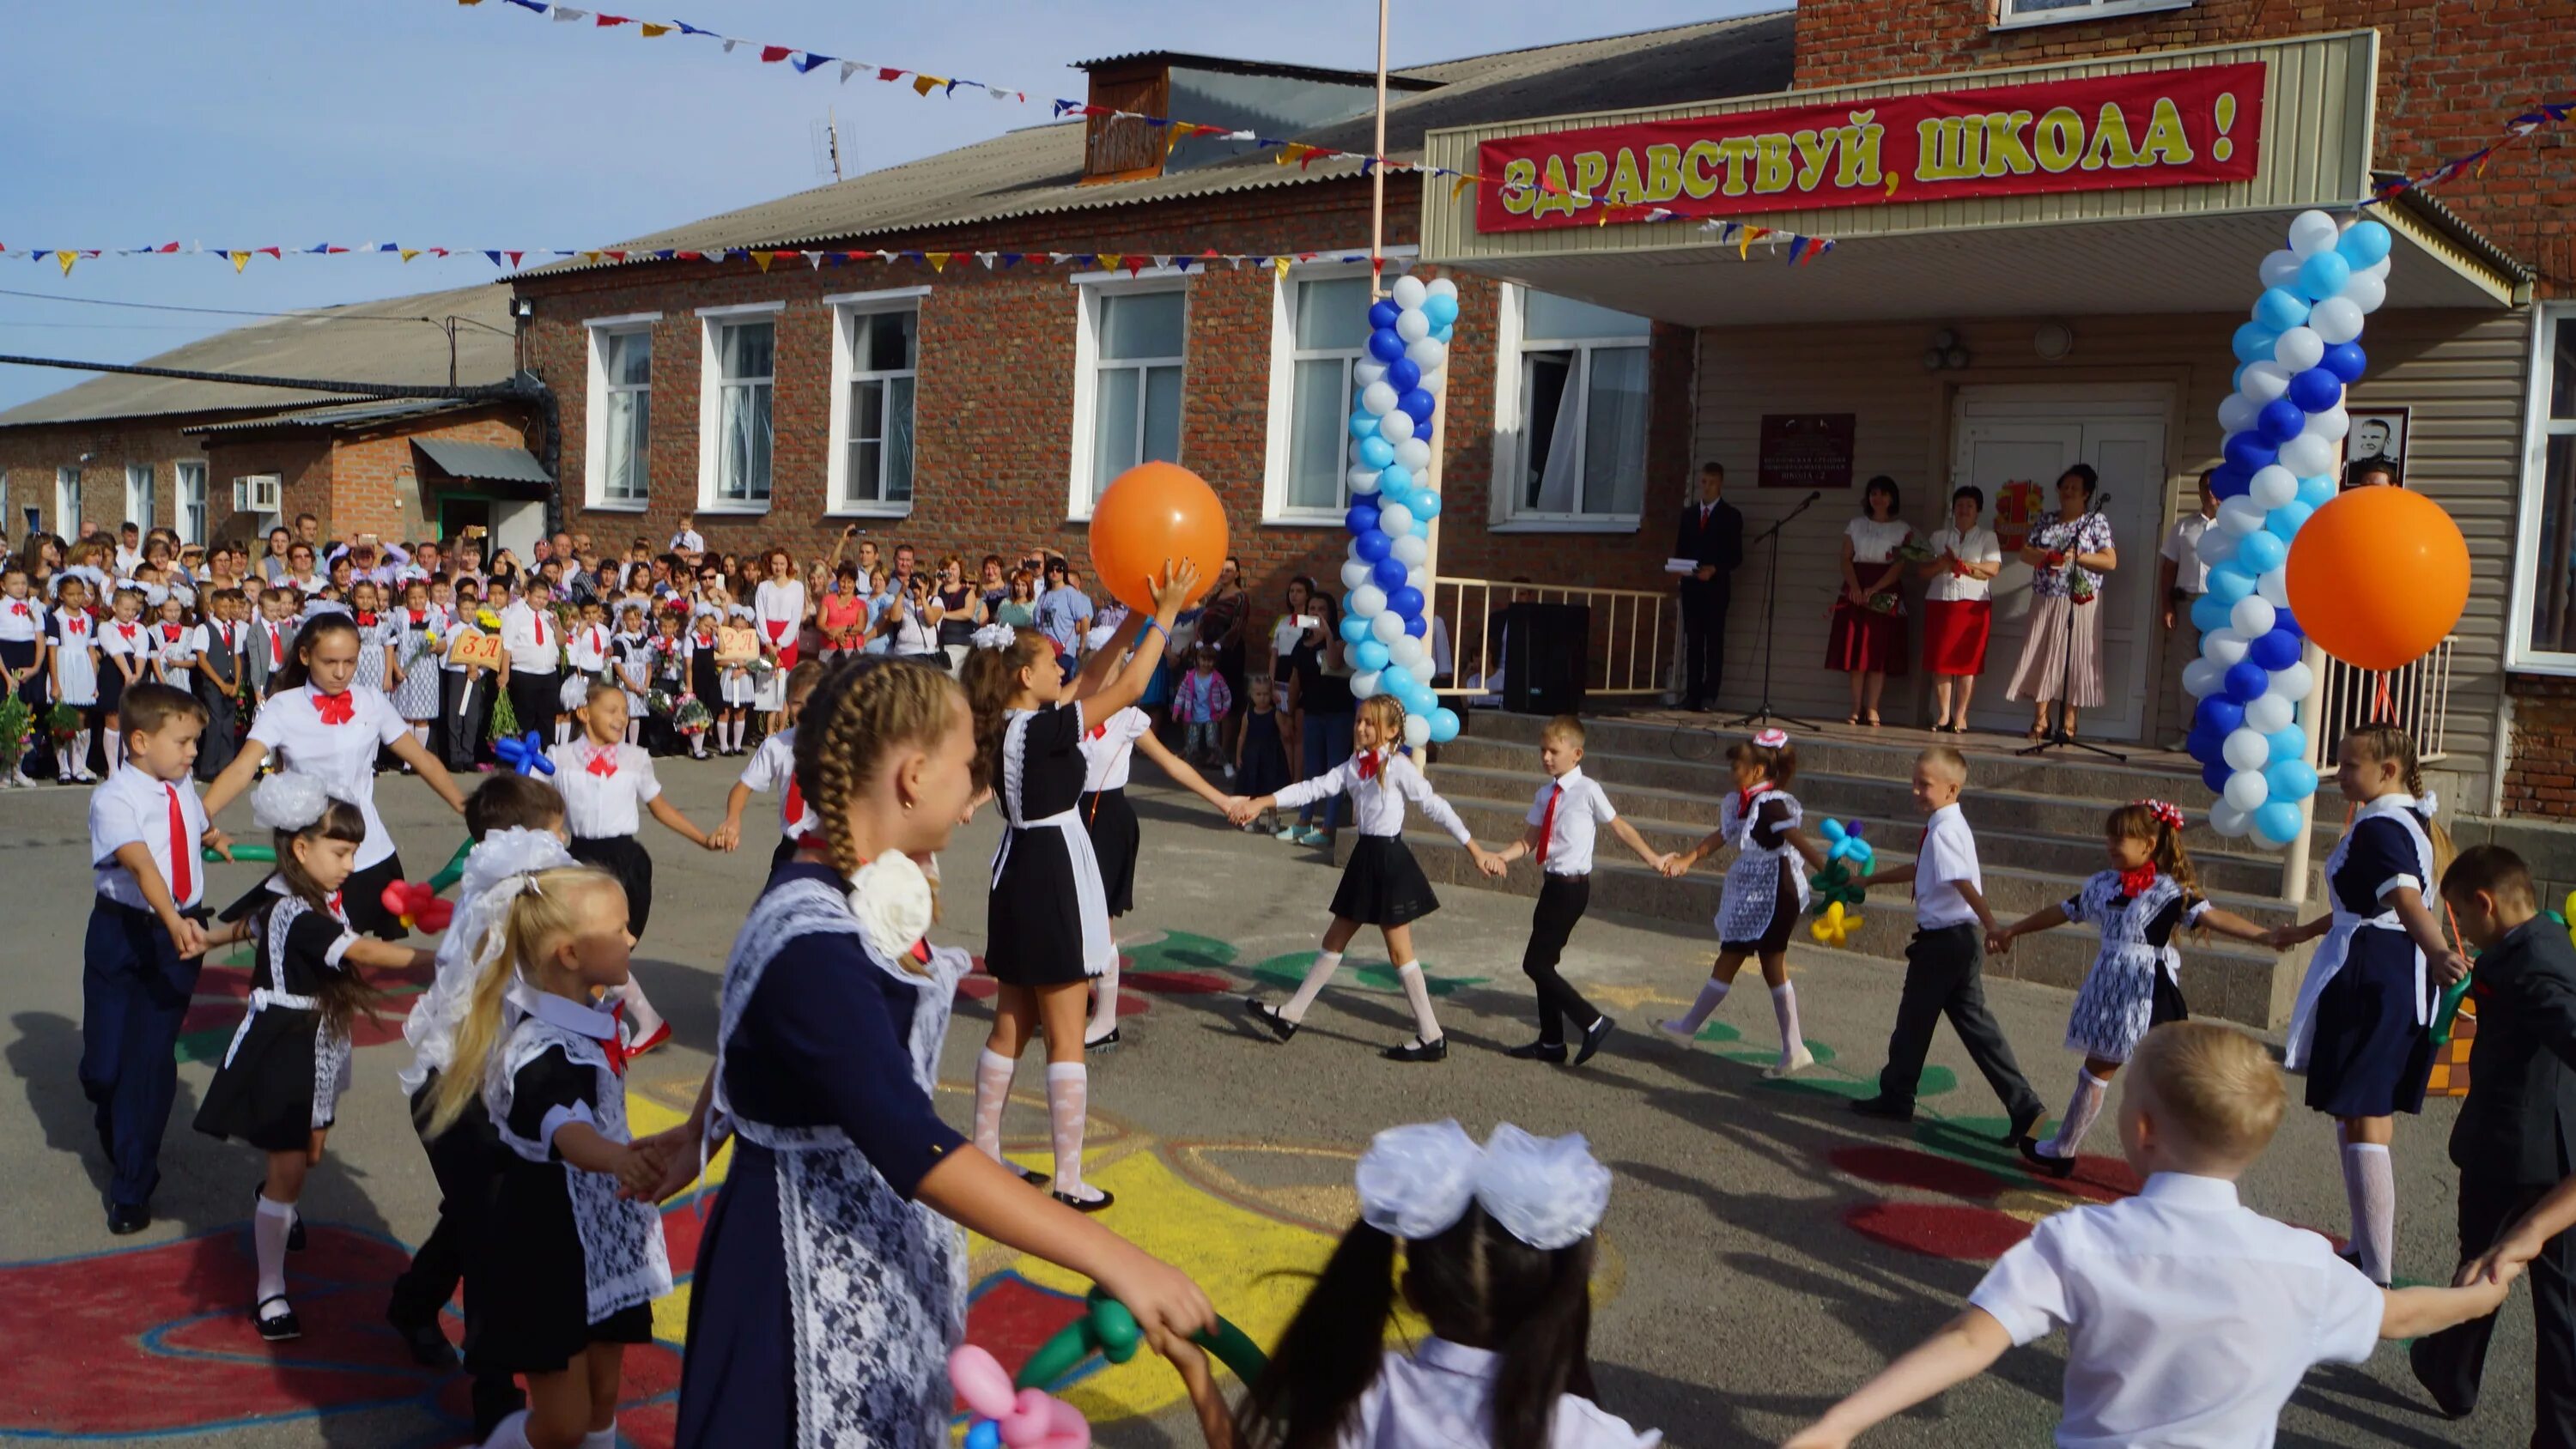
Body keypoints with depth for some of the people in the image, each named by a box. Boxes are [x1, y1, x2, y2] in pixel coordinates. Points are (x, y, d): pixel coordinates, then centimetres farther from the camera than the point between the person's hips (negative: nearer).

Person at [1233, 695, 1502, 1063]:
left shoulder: (1398, 767, -12)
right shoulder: (1354, 766, 7)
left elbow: (1436, 807, -12)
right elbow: (1314, 788, 1)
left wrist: (1476, 850, -12)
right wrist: (1262, 802, -8)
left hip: (1390, 860, -7)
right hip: (1366, 857, 7)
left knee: (1400, 952, -1)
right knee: (1335, 939, 15)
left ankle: (1431, 1038, 7)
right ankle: (1290, 1015, 23)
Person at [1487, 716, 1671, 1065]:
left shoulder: (1588, 791, -12)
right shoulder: (1546, 794, 9)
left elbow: (1620, 828, -3)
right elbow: (1529, 841, 8)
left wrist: (1654, 859, 2)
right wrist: (1500, 857, -9)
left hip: (1571, 886, -8)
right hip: (1552, 882, 8)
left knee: (1535, 964, -9)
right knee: (1542, 963, 13)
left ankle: (1593, 1023, 0)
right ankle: (1551, 1043, 24)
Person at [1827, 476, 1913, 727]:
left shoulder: (1902, 529, 6)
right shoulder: (1856, 525, 14)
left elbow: (1900, 566, -4)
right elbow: (1846, 559, 5)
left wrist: (1874, 590, -16)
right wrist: (1854, 586, -13)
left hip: (1886, 594, -2)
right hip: (1855, 591, 2)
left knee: (1879, 650, -6)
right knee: (1855, 649, -2)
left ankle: (1872, 709, -7)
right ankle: (1856, 709, 0)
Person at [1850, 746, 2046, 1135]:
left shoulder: (1943, 832, -18)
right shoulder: (1950, 826, 13)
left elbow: (1964, 884, -26)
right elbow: (1919, 870, 26)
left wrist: (1992, 928, -32)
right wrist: (1869, 880, 33)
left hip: (1942, 940, -9)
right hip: (1961, 938, 9)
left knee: (1914, 1020, 7)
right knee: (1974, 1023, 8)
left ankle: (1895, 1098, 23)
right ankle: (2023, 1106, 5)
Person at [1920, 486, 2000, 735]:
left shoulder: (1987, 537, 11)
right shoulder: (1938, 537, 17)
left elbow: (1993, 568, -3)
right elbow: (1925, 570, 9)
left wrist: (1961, 565, -10)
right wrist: (1943, 562, -9)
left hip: (1974, 604, -2)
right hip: (1940, 602, 2)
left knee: (1968, 661, -4)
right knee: (1940, 661, -3)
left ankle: (1960, 717, -2)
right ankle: (1943, 716, 0)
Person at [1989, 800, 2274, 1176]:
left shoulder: (2169, 891, -13)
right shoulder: (2103, 884, 6)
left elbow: (2212, 917, -25)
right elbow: (2063, 911, 17)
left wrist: (2265, 935, -40)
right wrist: (2012, 931, 25)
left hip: (2148, 994, -7)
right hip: (2108, 990, 7)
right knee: (2096, 1070, 15)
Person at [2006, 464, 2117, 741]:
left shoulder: (2096, 522, 2)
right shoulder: (2047, 521, 14)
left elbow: (2110, 561, -5)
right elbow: (2025, 553, 8)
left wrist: (2077, 557, -16)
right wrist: (2047, 555, -11)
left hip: (2079, 602, -4)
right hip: (2044, 602, 4)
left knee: (2073, 659, -4)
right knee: (2040, 657, 1)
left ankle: (2069, 723, 0)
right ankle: (2040, 720, 6)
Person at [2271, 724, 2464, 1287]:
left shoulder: (2378, 827, -15)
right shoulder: (2413, 822, 17)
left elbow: (2406, 898, -34)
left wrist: (2437, 952, -51)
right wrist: (2304, 932, 42)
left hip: (2367, 979, -11)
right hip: (2405, 978, 11)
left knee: (2360, 1122, -9)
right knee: (2373, 1119, 20)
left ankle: (2377, 1277, -10)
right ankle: (2370, 1248, 32)